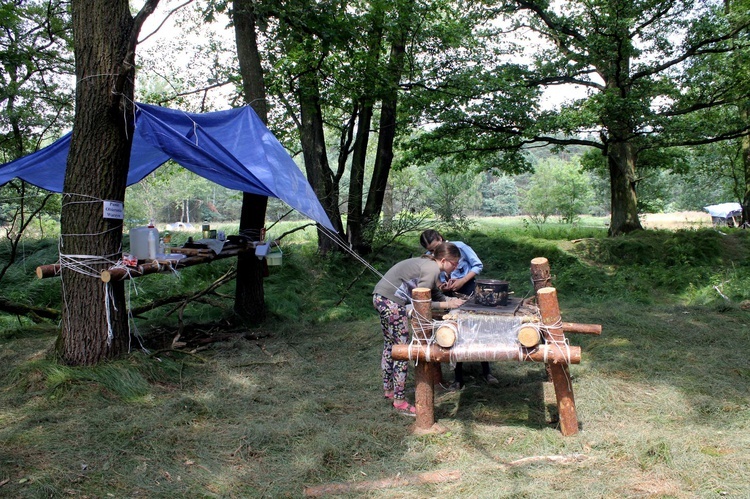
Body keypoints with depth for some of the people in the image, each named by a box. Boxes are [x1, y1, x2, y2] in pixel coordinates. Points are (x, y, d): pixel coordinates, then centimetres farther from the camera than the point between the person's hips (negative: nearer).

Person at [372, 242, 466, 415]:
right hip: (391, 301, -11)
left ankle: (388, 389, 37)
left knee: (390, 345, 22)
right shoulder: (432, 269, -17)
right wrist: (447, 304, -12)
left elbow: (435, 295, 15)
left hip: (381, 297, 11)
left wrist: (452, 300, 1)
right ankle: (399, 401, 5)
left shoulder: (429, 264, 12)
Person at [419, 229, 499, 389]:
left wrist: (462, 281, -20)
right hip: (449, 295, 2)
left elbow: (478, 266, -10)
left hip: (468, 289, -2)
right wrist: (441, 286, -21)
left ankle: (486, 371, 15)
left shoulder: (459, 247, -16)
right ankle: (458, 377, 13)